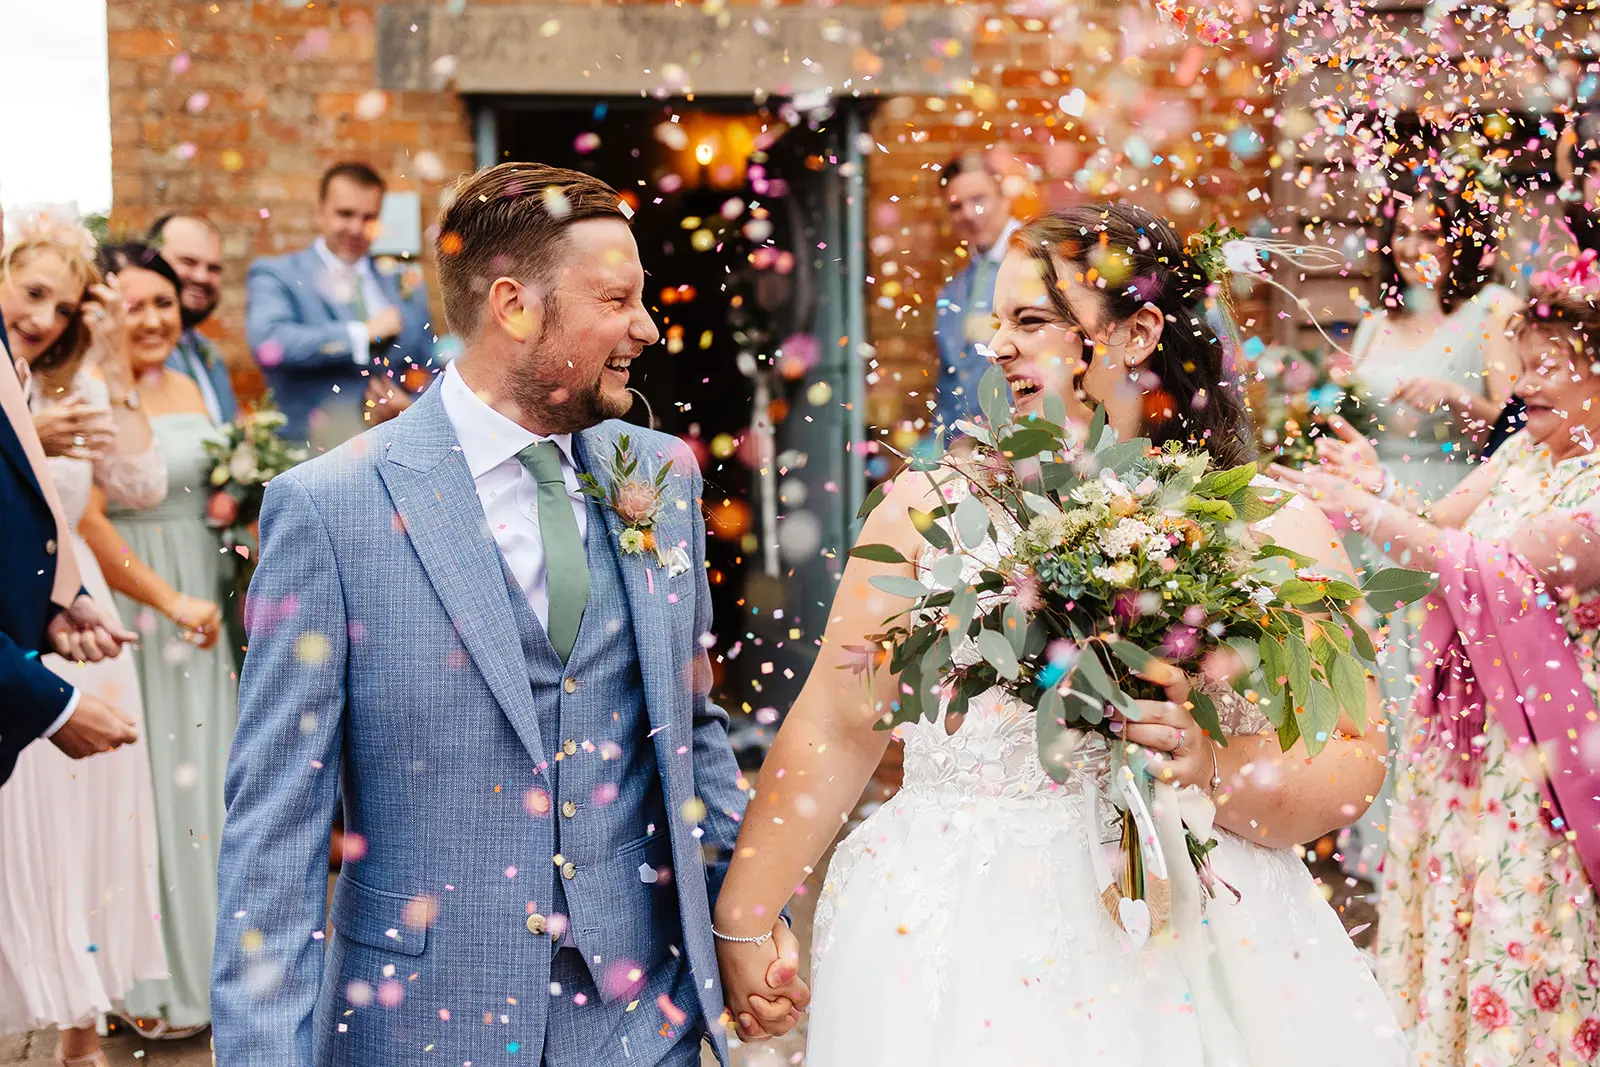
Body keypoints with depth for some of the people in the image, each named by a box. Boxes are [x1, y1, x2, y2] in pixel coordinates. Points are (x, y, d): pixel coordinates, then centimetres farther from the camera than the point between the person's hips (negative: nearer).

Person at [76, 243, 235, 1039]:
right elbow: (86, 525, -23)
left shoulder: (186, 388, 11)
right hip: (128, 611, -8)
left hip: (200, 608, 8)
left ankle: (208, 959, 26)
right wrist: (172, 602, -21)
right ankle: (152, 983, 10)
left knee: (204, 773, 13)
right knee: (147, 786, -1)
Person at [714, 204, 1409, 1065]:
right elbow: (836, 732, 4)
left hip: (1199, 949, 0)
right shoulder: (934, 508, 3)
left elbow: (1355, 765, -2)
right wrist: (739, 924, 4)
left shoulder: (1277, 531, 2)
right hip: (963, 951, 0)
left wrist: (1218, 771, -20)